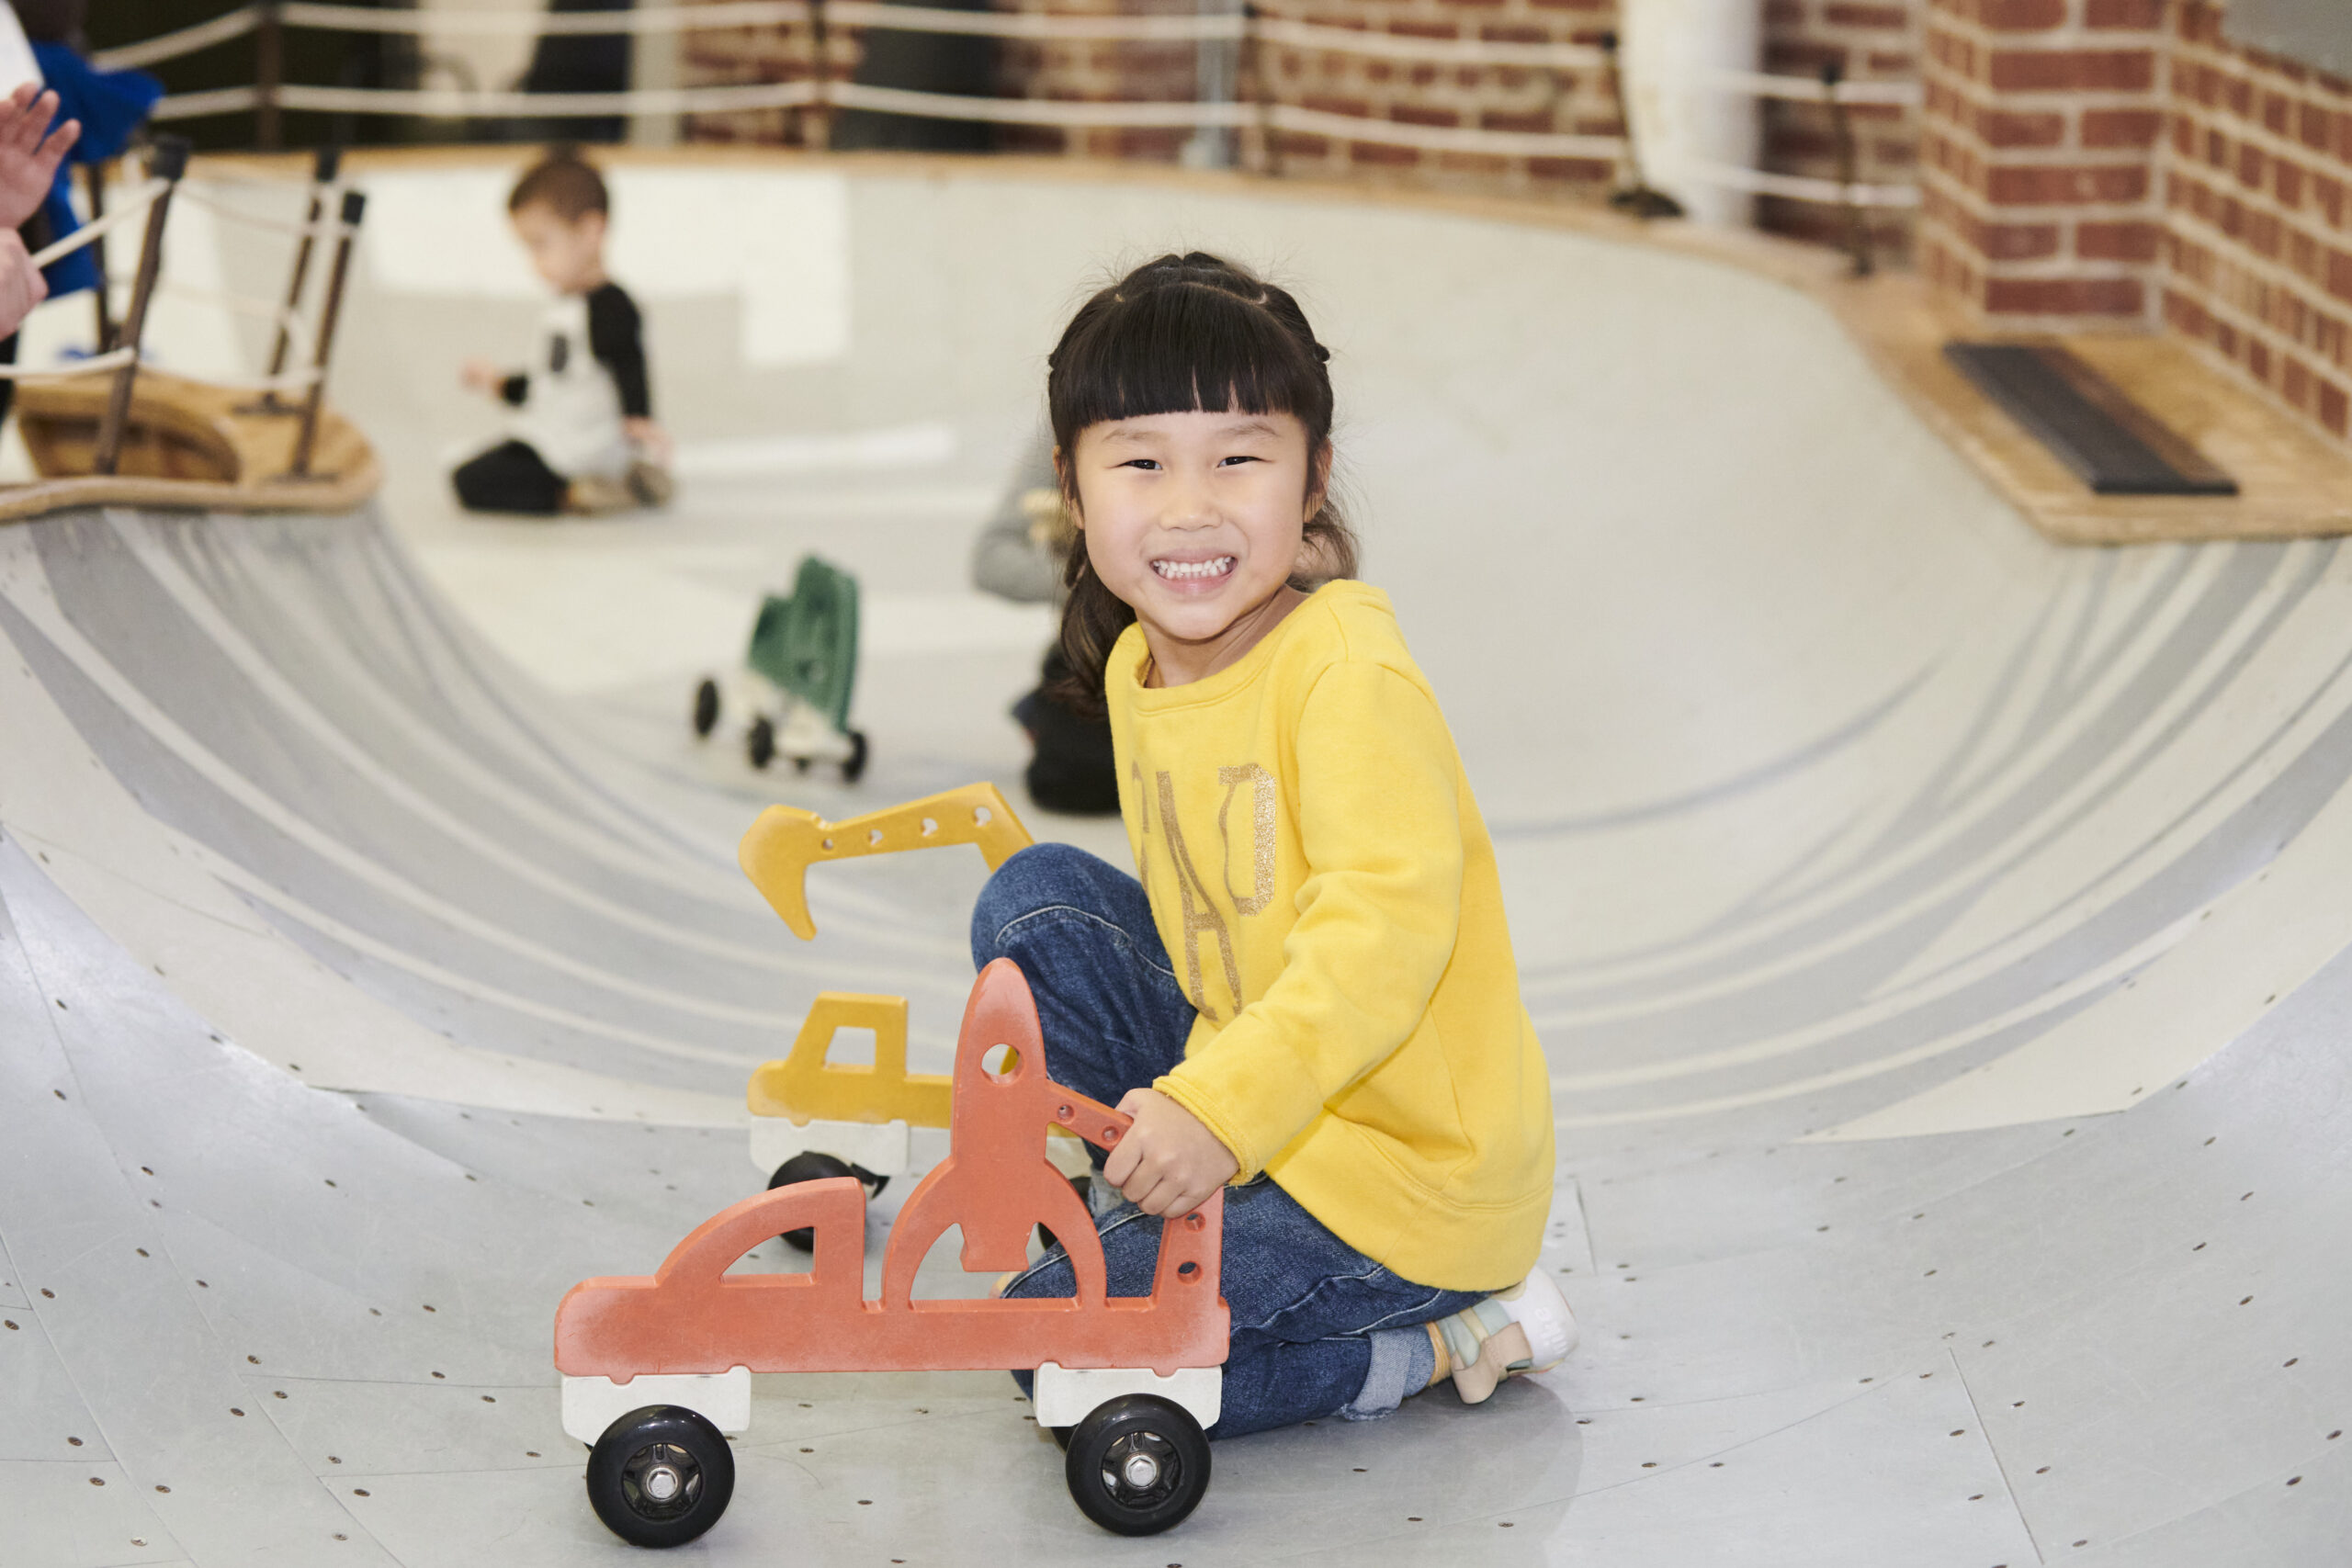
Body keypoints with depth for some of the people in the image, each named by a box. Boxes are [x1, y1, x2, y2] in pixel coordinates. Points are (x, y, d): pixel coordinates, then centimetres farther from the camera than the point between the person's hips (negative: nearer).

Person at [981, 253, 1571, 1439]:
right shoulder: (1132, 670, 4)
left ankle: (1439, 1342, -4)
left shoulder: (1348, 673, -22)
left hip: (1409, 1171, -8)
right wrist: (1184, 1113, 8)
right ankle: (1164, 1213, 7)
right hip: (1247, 1081, 8)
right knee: (1035, 899, 6)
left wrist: (1221, 1111, -40)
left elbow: (1389, 925, -34)